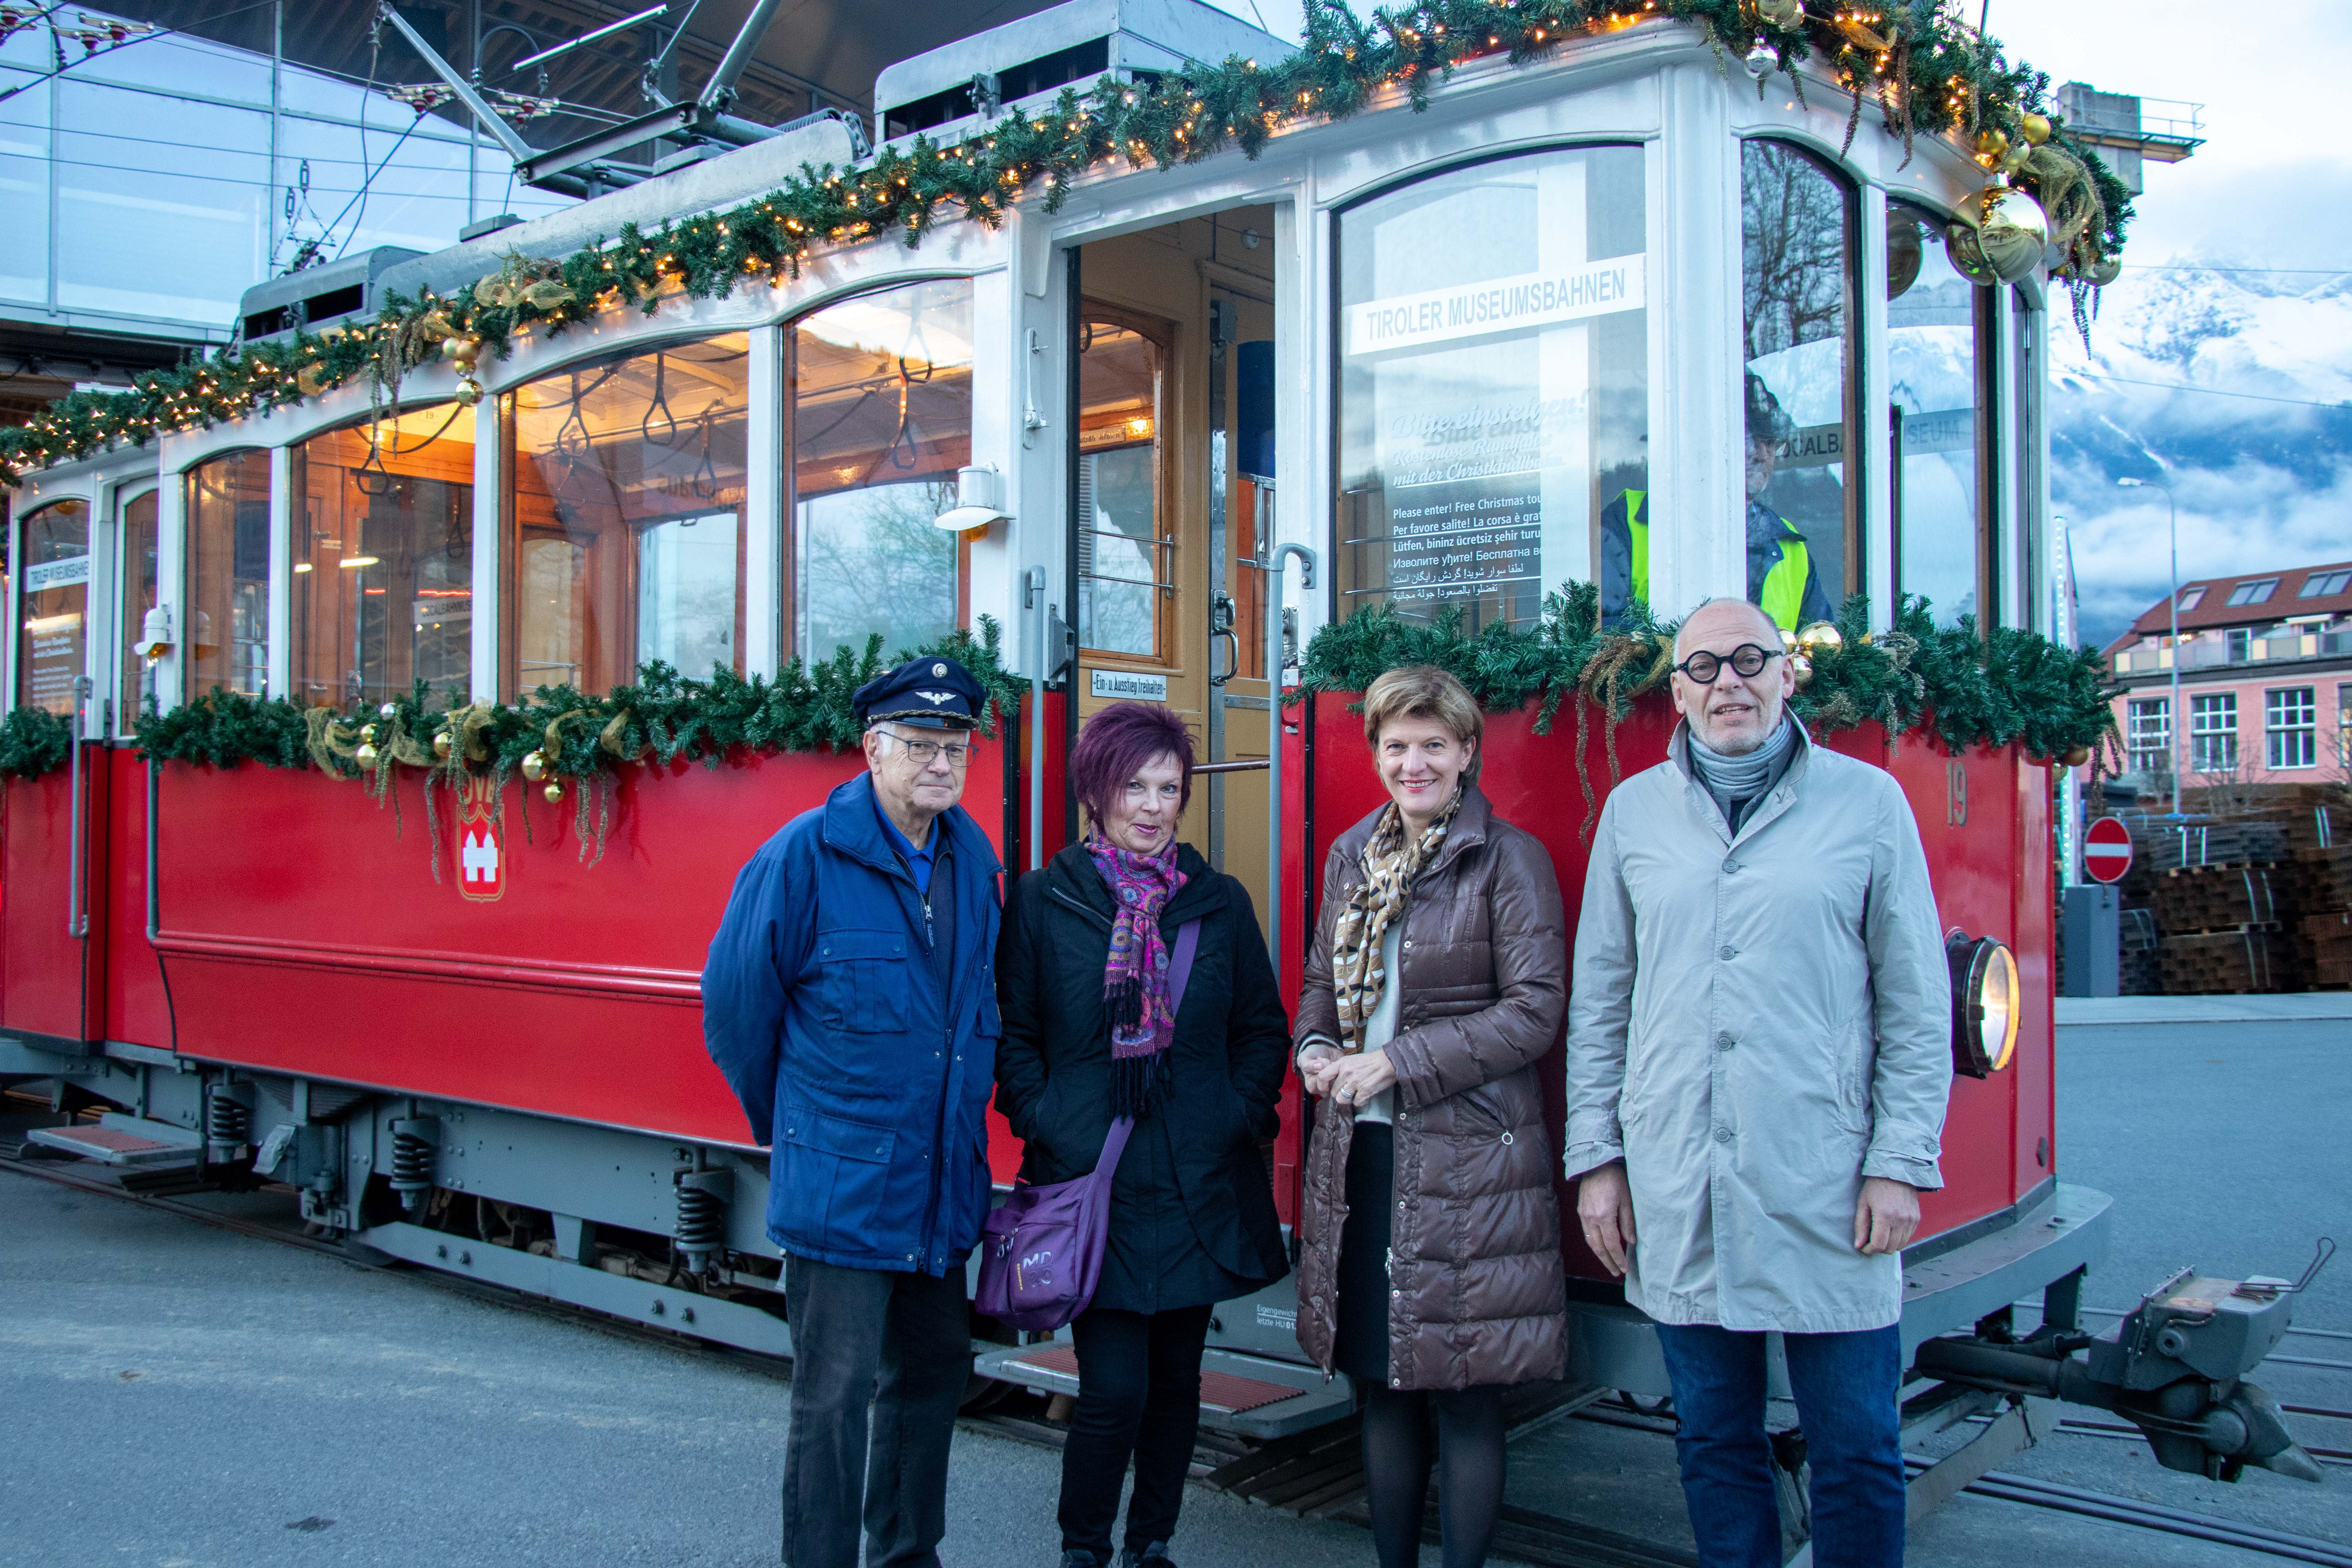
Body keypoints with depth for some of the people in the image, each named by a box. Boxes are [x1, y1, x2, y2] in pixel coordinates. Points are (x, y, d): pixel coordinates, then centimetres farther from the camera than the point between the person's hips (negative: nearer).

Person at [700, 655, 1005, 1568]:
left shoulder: (973, 858, 5)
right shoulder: (804, 857, -13)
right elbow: (734, 1004, -6)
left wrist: (963, 1114, 14)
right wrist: (789, 1121, 5)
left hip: (943, 1182, 7)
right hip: (840, 1185, -6)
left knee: (935, 1373, 18)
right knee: (837, 1396, 0)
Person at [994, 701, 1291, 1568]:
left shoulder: (1221, 902, 7)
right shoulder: (1043, 900, 1)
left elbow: (1264, 1028, 12)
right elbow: (1012, 1032, 2)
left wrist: (1243, 1114, -1)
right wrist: (1045, 1124, -8)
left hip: (1199, 1180, 3)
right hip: (1091, 1181, -3)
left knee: (1176, 1379, 12)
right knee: (1115, 1389, -7)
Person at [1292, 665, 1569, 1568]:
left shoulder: (1510, 861, -7)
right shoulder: (1352, 857, 12)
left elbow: (1536, 1011, -12)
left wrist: (1396, 1063, -16)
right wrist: (1315, 1048, -2)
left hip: (1465, 1155, -5)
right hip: (1359, 1151, 6)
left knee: (1465, 1392, 2)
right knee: (1381, 1382, 14)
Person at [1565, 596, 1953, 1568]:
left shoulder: (1868, 802, 2)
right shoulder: (1635, 812, 8)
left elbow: (1917, 1004, 2)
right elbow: (1598, 1003, 10)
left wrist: (1901, 1161, -3)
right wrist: (1596, 1157, 5)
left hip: (1826, 1188, -2)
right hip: (1678, 1195, 2)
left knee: (1857, 1453, 7)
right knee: (1715, 1447, 13)